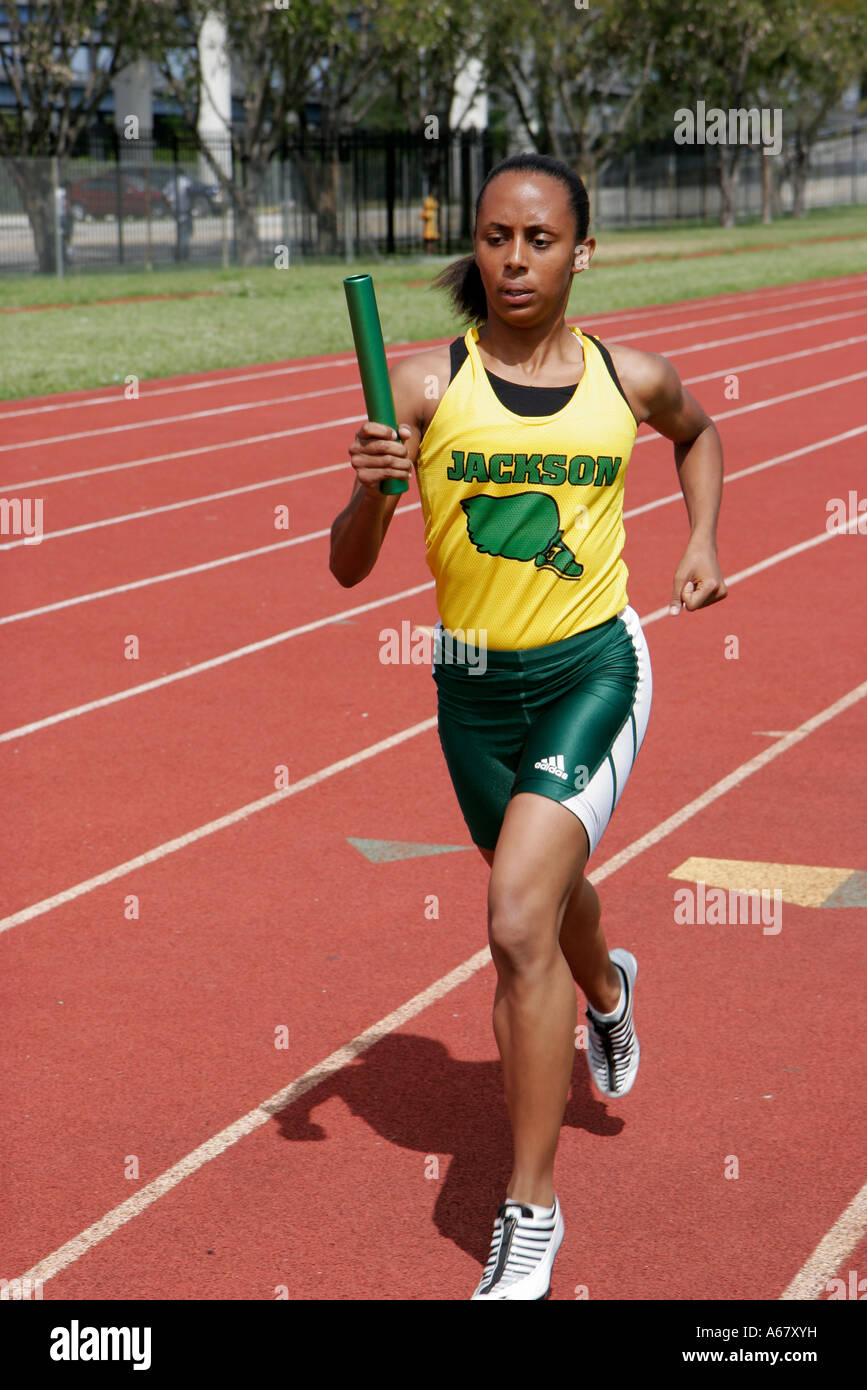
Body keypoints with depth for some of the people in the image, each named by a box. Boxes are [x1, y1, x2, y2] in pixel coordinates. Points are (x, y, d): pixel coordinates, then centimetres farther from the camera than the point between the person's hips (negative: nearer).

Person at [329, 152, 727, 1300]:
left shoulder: (630, 380, -2)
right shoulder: (426, 385, -7)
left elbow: (699, 432, 23)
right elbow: (349, 570, -7)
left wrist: (703, 540, 9)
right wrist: (370, 492, -27)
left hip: (592, 670, -2)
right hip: (475, 687, 2)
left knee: (518, 924, -19)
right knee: (548, 895, 25)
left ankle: (531, 1209, -6)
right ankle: (606, 989, 64)